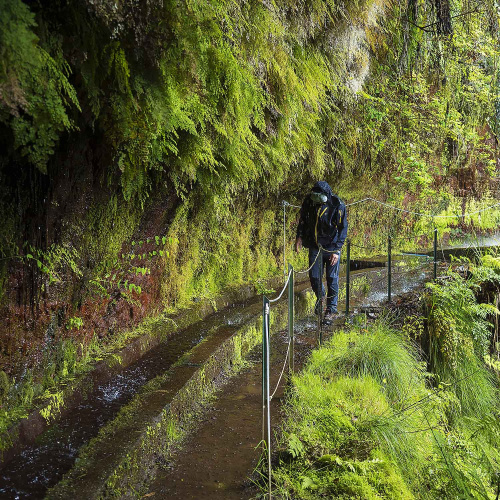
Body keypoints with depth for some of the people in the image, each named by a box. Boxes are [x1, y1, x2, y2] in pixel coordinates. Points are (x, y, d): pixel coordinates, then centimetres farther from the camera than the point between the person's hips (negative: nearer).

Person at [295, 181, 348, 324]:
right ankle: (320, 298, 36)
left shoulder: (337, 205, -19)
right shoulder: (309, 201, -9)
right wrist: (299, 237, 1)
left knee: (332, 278, 1)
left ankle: (331, 309, 16)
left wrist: (336, 250, -16)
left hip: (331, 247, -3)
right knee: (314, 277, 5)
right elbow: (303, 220, 9)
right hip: (315, 246, 3)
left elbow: (343, 228, -12)